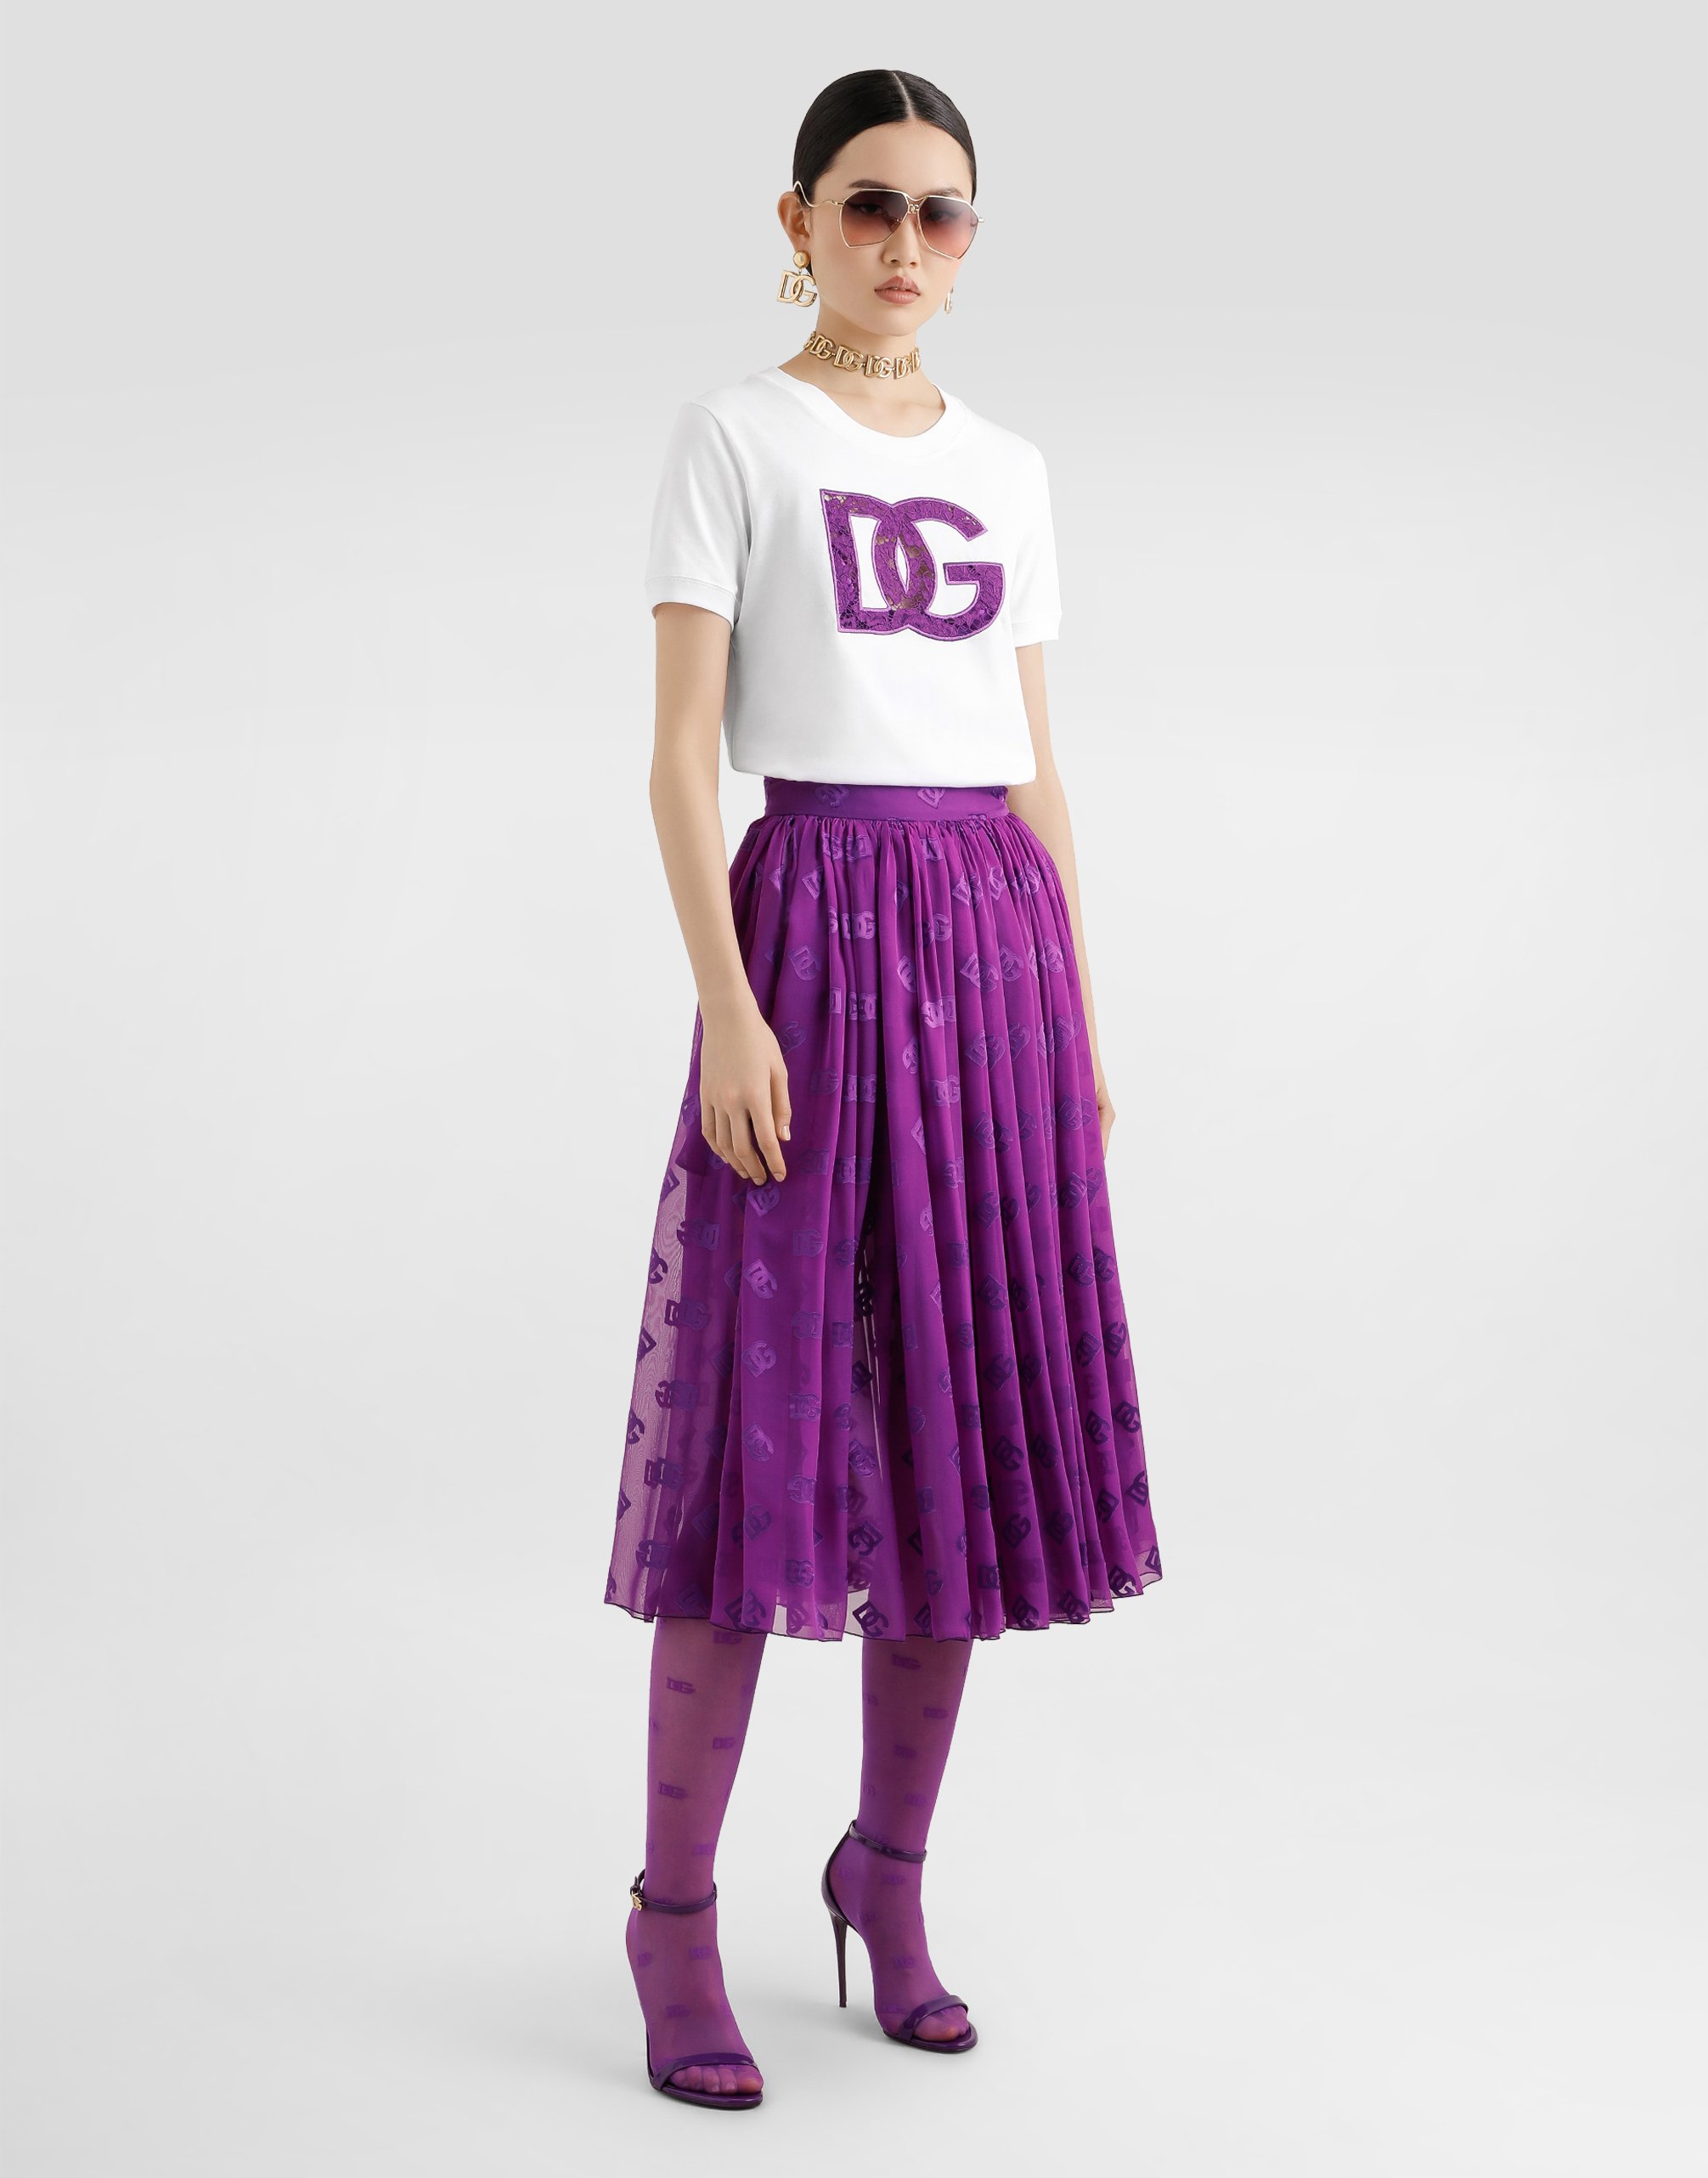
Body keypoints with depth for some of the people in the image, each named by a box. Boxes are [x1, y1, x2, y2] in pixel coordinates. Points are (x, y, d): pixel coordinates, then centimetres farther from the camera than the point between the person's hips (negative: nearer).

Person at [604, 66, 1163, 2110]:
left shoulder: (1008, 468, 15)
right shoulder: (736, 436, 2)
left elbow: (1036, 764, 16)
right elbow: (682, 750, -5)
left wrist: (1080, 1015, 11)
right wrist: (727, 1006, -15)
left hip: (996, 940, 5)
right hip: (816, 911, -5)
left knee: (969, 1421, 6)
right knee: (768, 1407, -5)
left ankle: (888, 1873, 20)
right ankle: (675, 1912, 6)